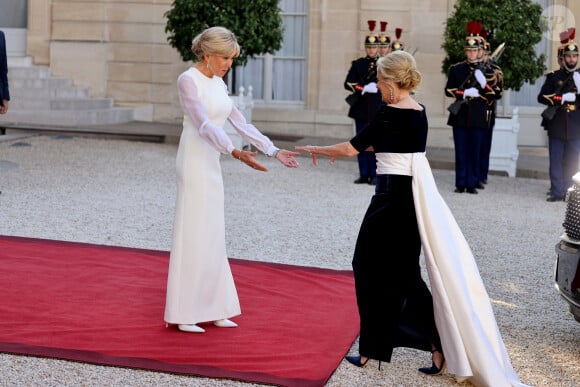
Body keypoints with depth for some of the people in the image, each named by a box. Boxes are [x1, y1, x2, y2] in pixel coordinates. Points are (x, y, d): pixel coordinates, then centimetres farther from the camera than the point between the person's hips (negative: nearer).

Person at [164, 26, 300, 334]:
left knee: (212, 237, 10)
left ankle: (210, 309, 17)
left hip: (211, 165, 8)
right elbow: (203, 125, -25)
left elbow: (239, 123, 13)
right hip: (193, 164, -8)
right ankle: (183, 314, 3)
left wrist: (274, 151, 8)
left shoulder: (218, 83, 11)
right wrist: (235, 153, -36)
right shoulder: (188, 80, -14)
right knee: (192, 236, -5)